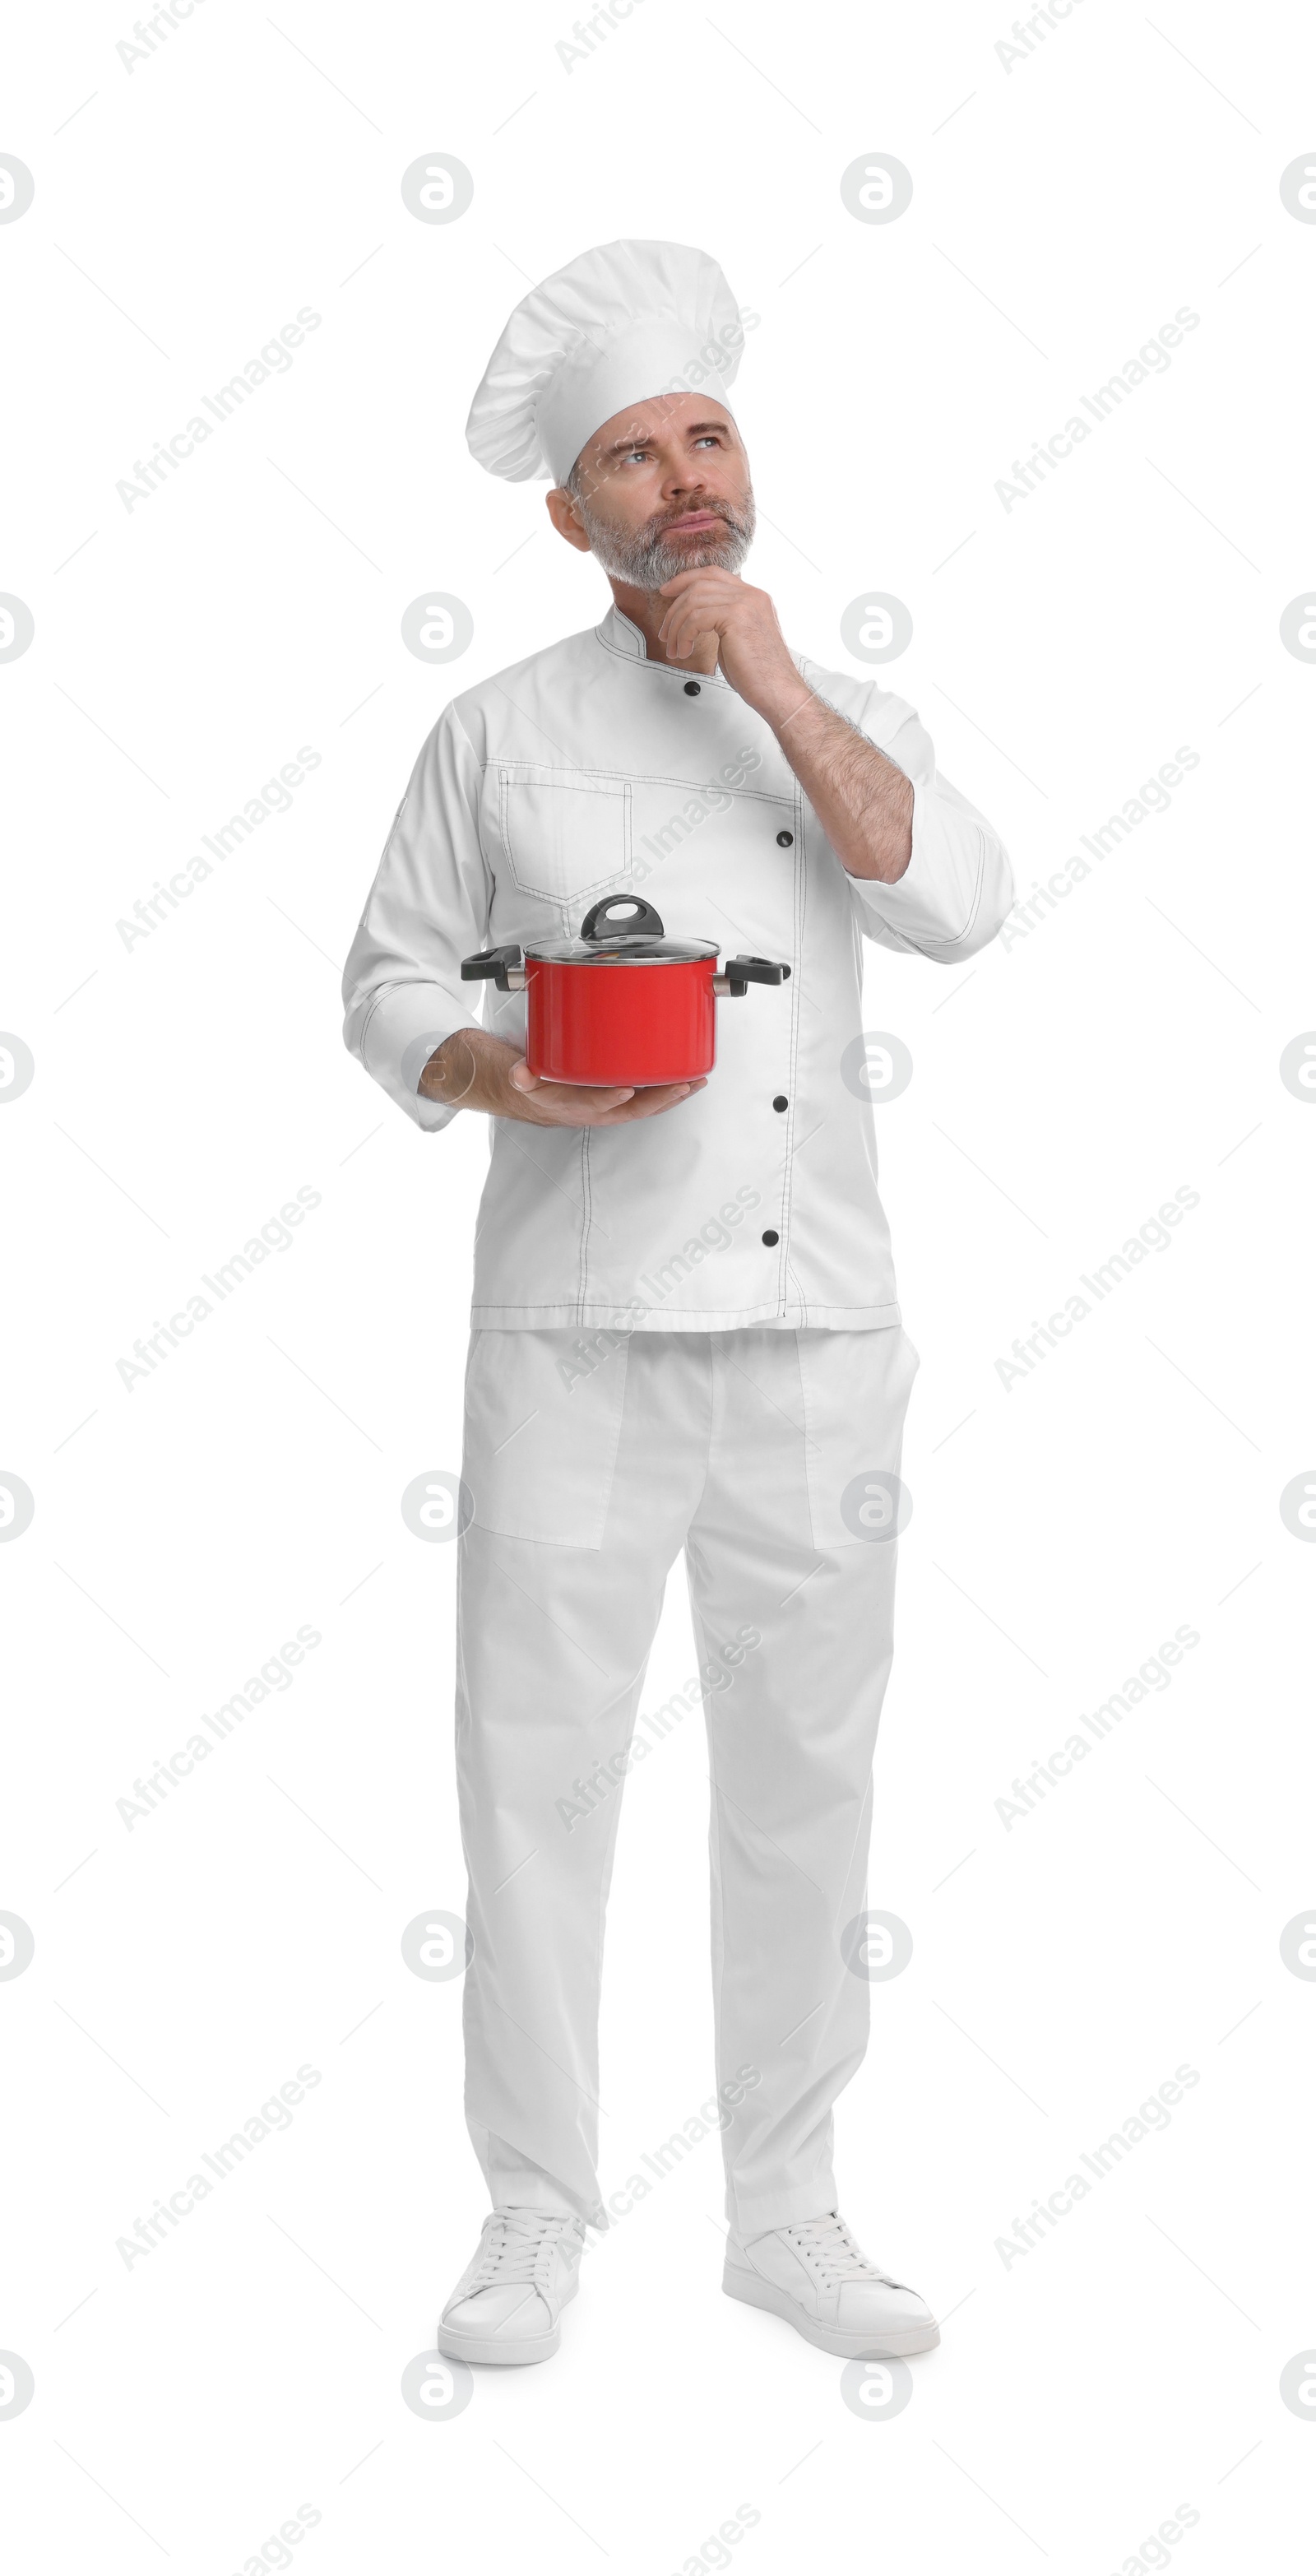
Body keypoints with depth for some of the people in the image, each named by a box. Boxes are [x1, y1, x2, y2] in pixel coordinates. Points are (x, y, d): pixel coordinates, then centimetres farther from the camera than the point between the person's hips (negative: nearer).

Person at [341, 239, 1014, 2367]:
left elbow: (956, 905, -9)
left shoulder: (845, 717, 9)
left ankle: (788, 2210, 22)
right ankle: (539, 2213, 17)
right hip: (577, 1323, -1)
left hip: (814, 1323, 2)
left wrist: (774, 682, -12)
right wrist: (500, 1077, -14)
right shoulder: (499, 733, 5)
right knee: (541, 1763, 1)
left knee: (805, 1774, 7)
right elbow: (390, 987, 6)